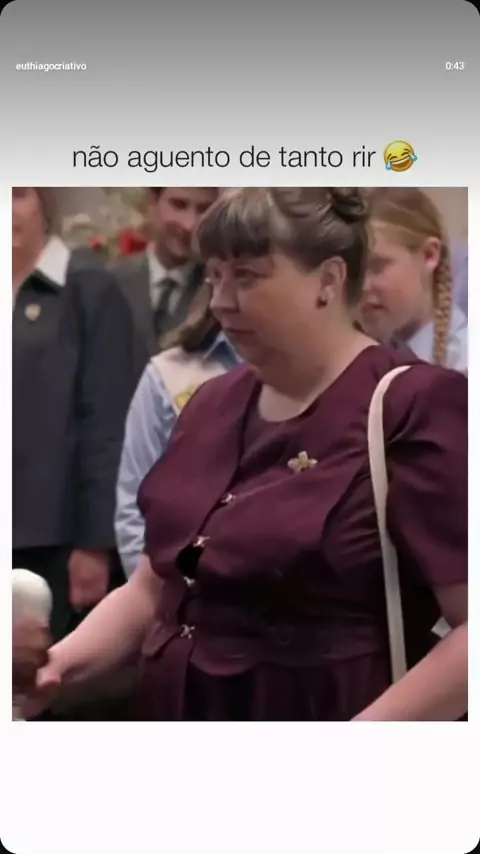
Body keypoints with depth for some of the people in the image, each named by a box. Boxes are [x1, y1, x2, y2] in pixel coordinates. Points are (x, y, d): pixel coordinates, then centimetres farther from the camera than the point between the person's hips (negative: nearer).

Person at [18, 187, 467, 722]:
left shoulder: (416, 410, -14)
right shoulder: (215, 405, 8)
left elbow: (470, 632, -19)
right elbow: (154, 589, 13)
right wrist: (62, 661, -3)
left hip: (320, 711, -7)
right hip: (177, 705, 7)